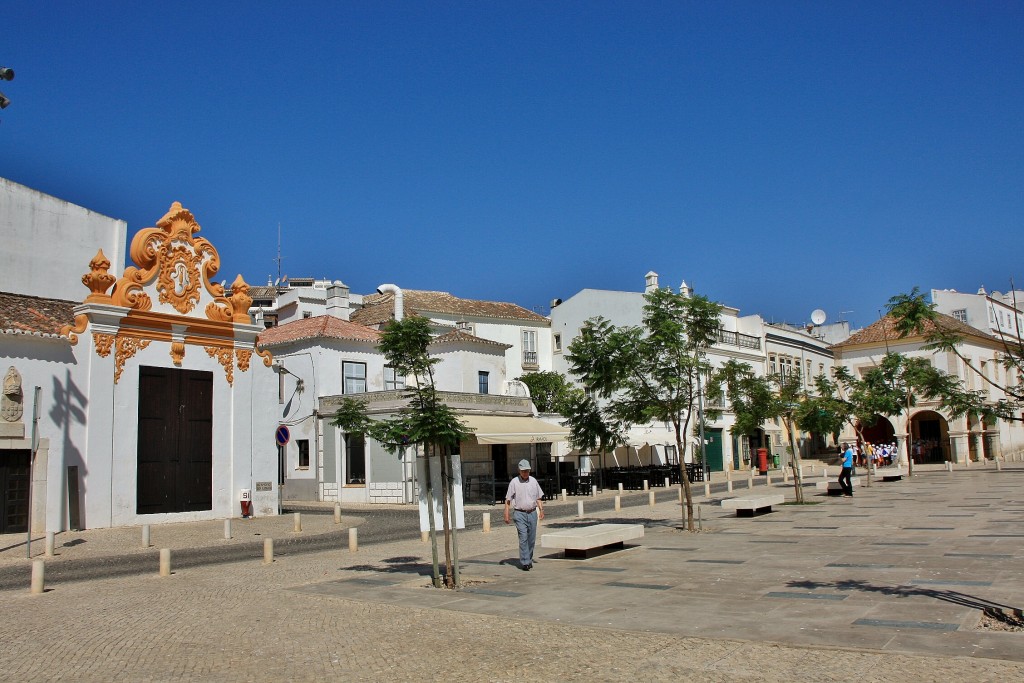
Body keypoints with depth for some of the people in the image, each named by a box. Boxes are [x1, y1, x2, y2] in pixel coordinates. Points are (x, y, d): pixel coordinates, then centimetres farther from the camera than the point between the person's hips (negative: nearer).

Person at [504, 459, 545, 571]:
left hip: (532, 513, 4)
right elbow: (508, 500, -3)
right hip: (520, 514, -4)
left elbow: (538, 498, 16)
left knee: (531, 539, 8)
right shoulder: (514, 482, -3)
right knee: (523, 538, -11)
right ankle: (525, 562, -11)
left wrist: (541, 510, 4)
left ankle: (529, 560, 22)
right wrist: (506, 515, -7)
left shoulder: (533, 481, 9)